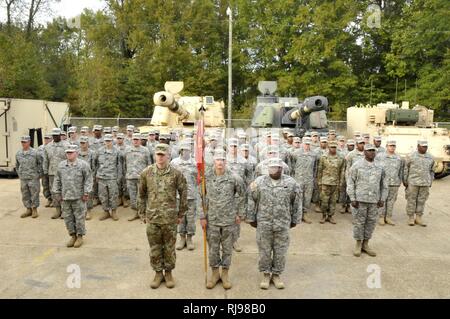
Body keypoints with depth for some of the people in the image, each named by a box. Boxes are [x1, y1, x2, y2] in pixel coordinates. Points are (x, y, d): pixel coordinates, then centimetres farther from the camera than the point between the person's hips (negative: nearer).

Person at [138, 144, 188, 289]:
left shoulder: (176, 173, -5)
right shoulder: (146, 173, -1)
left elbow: (183, 194, 1)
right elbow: (142, 194, 7)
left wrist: (181, 214, 2)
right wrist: (142, 213, 6)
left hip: (170, 218, -1)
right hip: (152, 218, 1)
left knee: (169, 247, 10)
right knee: (155, 247, 11)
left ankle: (168, 272, 28)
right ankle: (158, 273, 28)